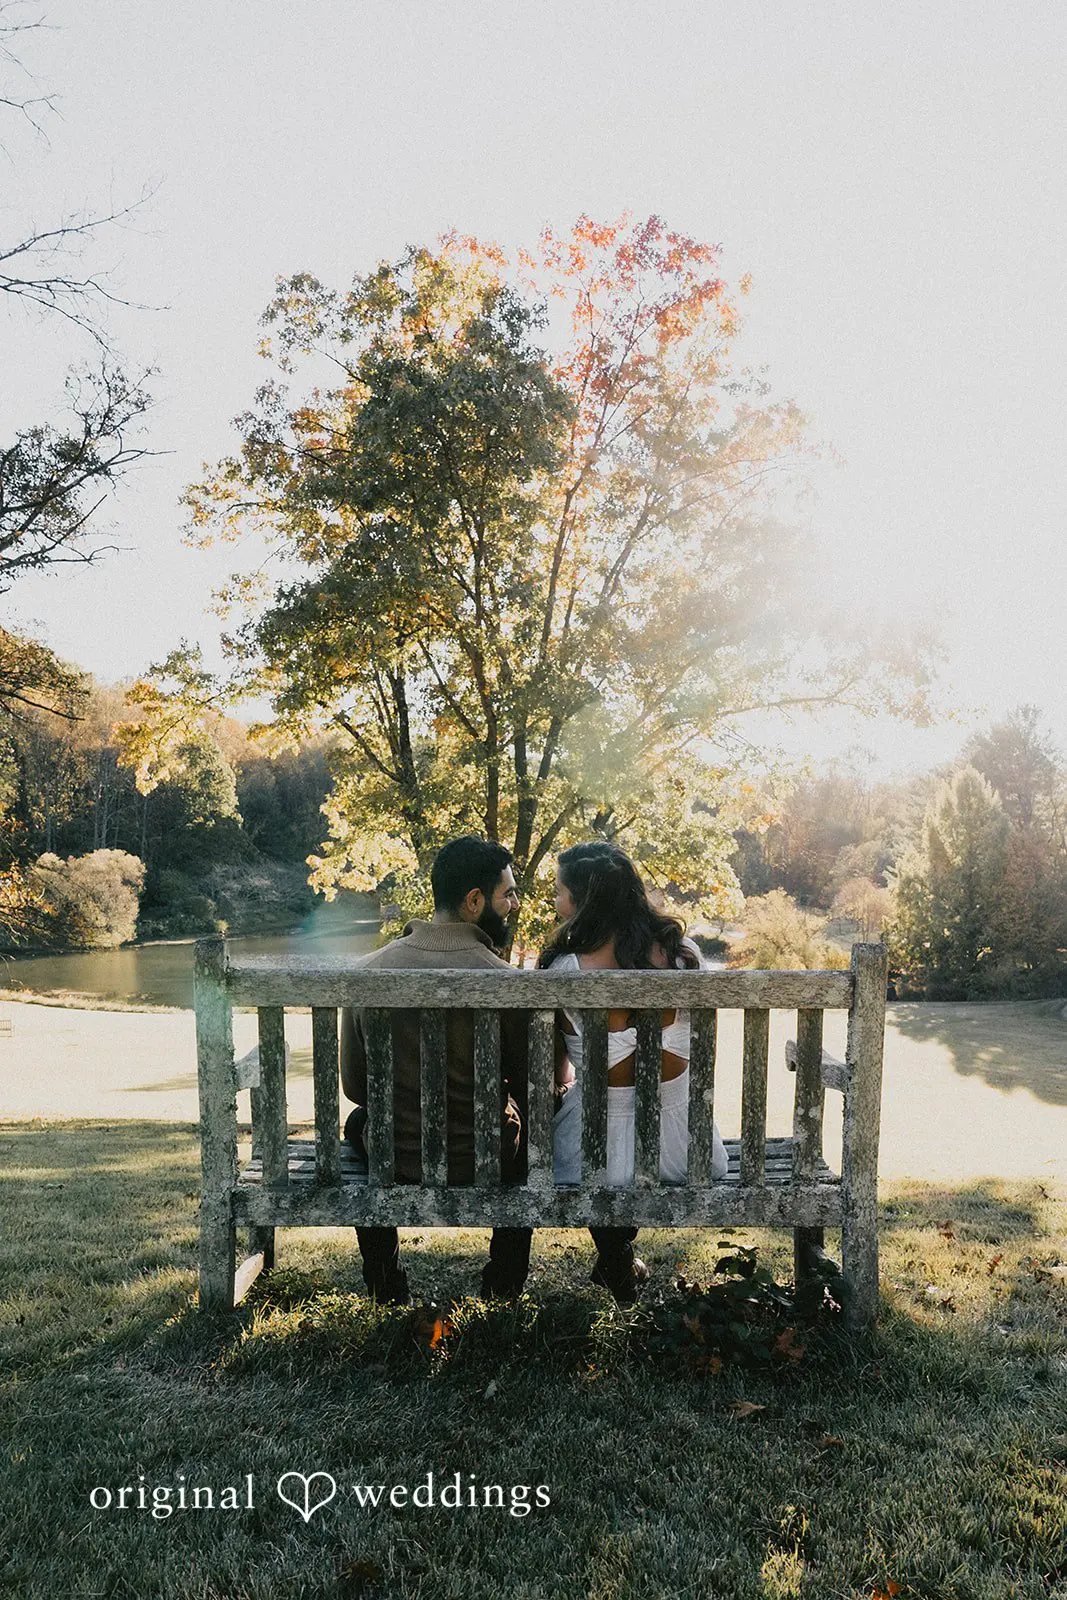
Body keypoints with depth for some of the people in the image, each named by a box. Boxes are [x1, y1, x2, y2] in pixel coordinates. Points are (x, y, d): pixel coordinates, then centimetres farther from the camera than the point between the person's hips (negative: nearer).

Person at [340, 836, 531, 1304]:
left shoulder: (366, 972, -10)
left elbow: (353, 1085, 1)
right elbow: (532, 1091, -7)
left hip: (391, 1165, 2)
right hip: (486, 1168, -1)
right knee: (528, 1128, 32)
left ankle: (385, 1286, 43)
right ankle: (504, 1288, 40)